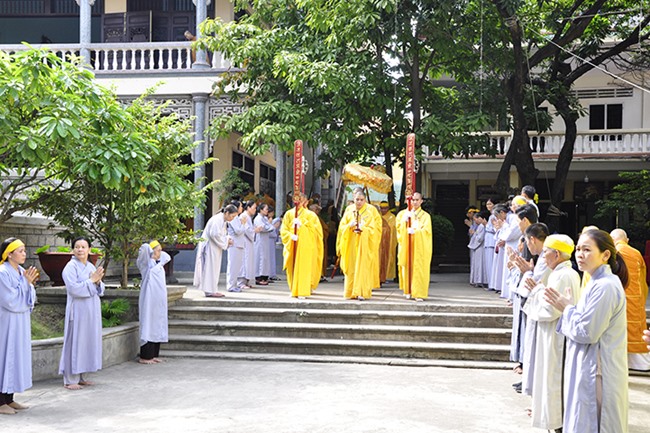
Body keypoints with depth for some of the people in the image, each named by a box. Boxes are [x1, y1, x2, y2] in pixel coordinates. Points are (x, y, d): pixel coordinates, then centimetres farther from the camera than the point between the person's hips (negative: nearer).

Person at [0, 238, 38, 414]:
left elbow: (29, 299, 9)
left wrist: (29, 283, -7)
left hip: (21, 322, 8)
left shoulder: (21, 272, 8)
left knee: (17, 356, 11)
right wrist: (26, 282, -16)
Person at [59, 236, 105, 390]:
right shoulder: (71, 267, -9)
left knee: (87, 342, 10)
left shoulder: (91, 267, 12)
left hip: (91, 311, 7)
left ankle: (79, 376, 19)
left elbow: (100, 290, 13)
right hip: (78, 311, -7)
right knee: (75, 342, -4)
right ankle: (70, 380, 3)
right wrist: (91, 280, -15)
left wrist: (98, 281, -8)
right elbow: (74, 288, -21)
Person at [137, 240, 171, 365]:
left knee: (157, 327, 10)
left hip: (159, 301, 8)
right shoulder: (147, 263, -7)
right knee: (148, 326, -5)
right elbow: (144, 247, -25)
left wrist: (158, 255, 18)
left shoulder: (158, 262, 15)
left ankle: (153, 355, 17)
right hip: (149, 300, -8)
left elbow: (167, 257, 35)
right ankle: (145, 357, -1)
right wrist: (151, 253, -5)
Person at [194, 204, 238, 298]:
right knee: (210, 268, -6)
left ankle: (213, 290, 17)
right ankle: (210, 291, -2)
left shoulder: (223, 220, 12)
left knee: (214, 268, 12)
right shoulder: (217, 219, -20)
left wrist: (228, 239, 1)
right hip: (210, 247, -10)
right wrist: (226, 241, -16)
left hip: (214, 247, 10)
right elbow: (214, 234, -26)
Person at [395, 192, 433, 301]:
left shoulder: (425, 216, 4)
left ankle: (419, 293, -6)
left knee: (419, 269, -7)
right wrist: (405, 220, -10)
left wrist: (415, 231, -19)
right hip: (406, 245, 2)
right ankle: (408, 291, 11)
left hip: (420, 247, -2)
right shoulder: (403, 213, 12)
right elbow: (399, 227, 5)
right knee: (407, 267, 1)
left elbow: (426, 230, -6)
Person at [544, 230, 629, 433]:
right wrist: (568, 307, 4)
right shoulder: (597, 283, 12)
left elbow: (586, 332, -21)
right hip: (589, 370, 10)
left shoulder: (605, 287, -21)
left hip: (597, 373, -10)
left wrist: (567, 309, -8)